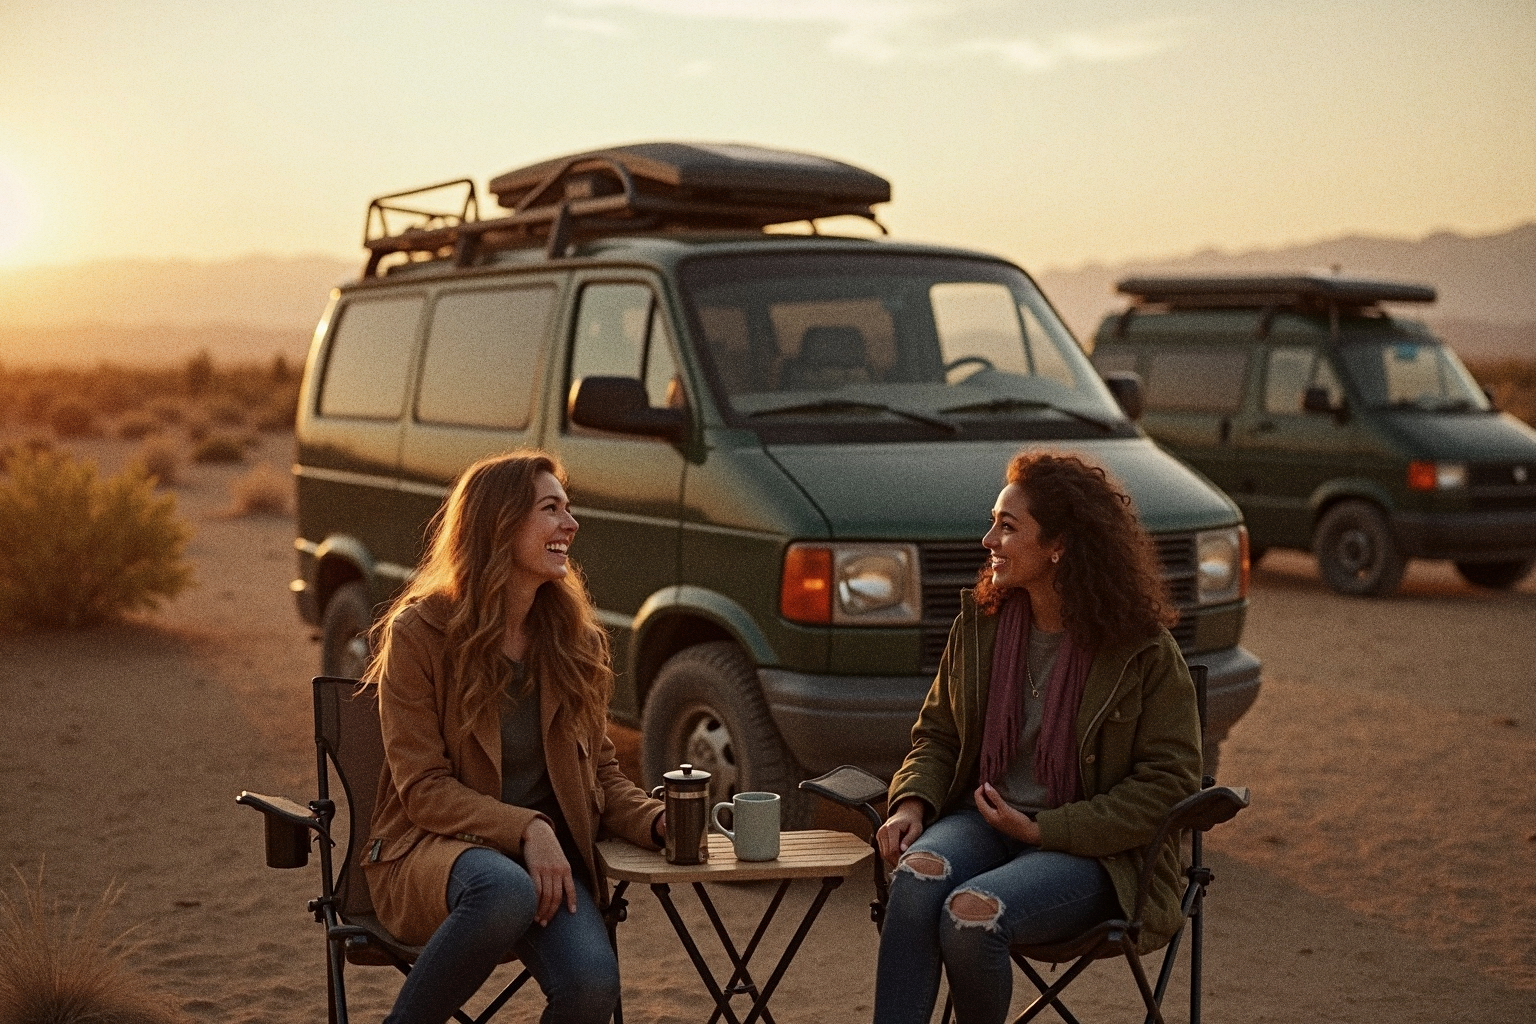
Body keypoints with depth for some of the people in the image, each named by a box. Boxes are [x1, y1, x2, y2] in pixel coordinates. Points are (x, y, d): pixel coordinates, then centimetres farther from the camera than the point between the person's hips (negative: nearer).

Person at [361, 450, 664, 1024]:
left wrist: (660, 822, -8)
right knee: (505, 890, -39)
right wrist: (525, 828, -22)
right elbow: (423, 788, -9)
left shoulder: (578, 640, 8)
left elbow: (602, 773, 13)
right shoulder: (418, 632, -6)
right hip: (430, 849, -3)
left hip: (550, 855, 3)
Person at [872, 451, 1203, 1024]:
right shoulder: (979, 624, 7)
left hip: (1092, 851, -4)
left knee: (971, 913, -32)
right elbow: (936, 735, 15)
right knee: (916, 877, -31)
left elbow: (1166, 782, -8)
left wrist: (1042, 828, -14)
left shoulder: (1143, 653, -8)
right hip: (980, 819, 4)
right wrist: (912, 803, -7)